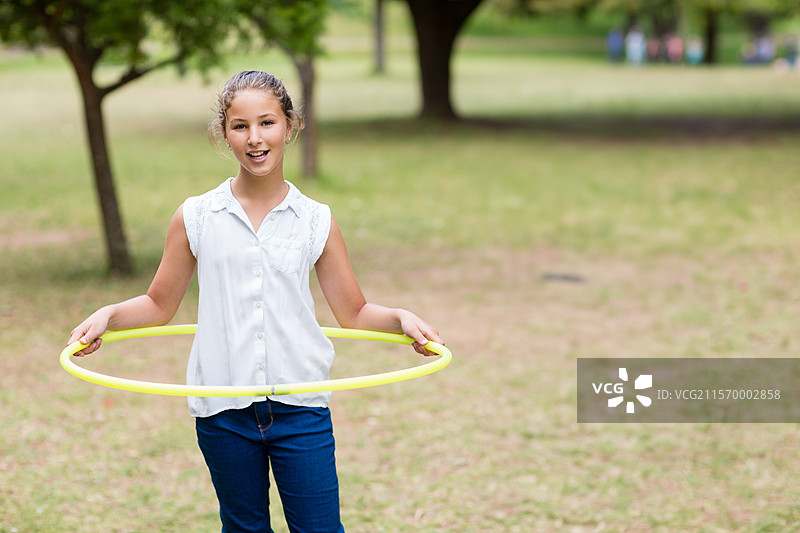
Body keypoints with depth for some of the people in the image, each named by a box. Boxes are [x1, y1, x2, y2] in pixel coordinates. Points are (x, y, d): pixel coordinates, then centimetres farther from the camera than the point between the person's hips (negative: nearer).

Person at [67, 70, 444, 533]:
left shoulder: (317, 221, 3)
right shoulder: (196, 217, 2)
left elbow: (354, 313, 9)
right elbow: (159, 305, 11)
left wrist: (400, 317, -10)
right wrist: (108, 314, -7)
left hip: (300, 407, 0)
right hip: (223, 410, 1)